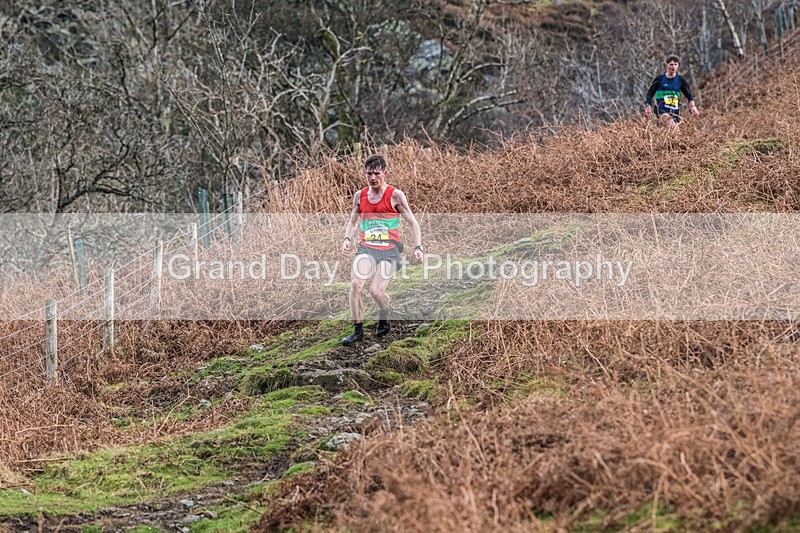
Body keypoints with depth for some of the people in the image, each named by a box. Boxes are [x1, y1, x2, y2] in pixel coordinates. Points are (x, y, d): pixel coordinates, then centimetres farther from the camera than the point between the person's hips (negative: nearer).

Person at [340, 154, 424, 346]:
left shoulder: (395, 195, -1)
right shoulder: (360, 196, 10)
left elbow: (412, 222, 3)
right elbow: (353, 222, 22)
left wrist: (418, 247, -7)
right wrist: (347, 239, 2)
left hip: (389, 250, -3)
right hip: (366, 248, 3)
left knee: (376, 291, -16)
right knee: (355, 283, -21)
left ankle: (385, 314, 20)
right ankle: (358, 331, -10)